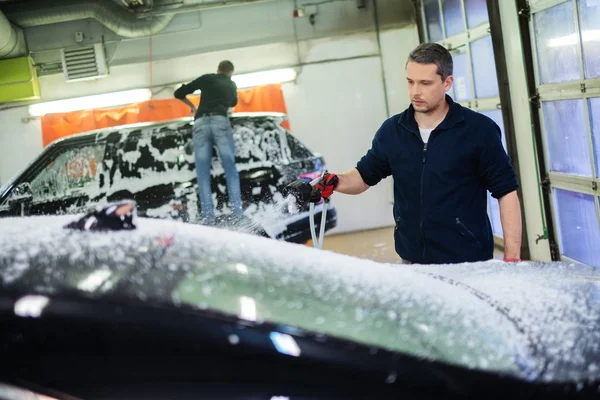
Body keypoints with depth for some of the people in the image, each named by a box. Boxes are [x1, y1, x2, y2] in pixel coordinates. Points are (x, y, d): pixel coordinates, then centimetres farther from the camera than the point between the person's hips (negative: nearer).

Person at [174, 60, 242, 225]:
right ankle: (237, 214, -14)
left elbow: (178, 93, 22)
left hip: (200, 123, 0)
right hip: (220, 122, 0)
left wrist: (192, 106, 39)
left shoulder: (206, 78, 22)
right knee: (231, 171, -2)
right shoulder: (232, 85, 28)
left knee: (203, 175, -2)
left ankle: (208, 218, -13)